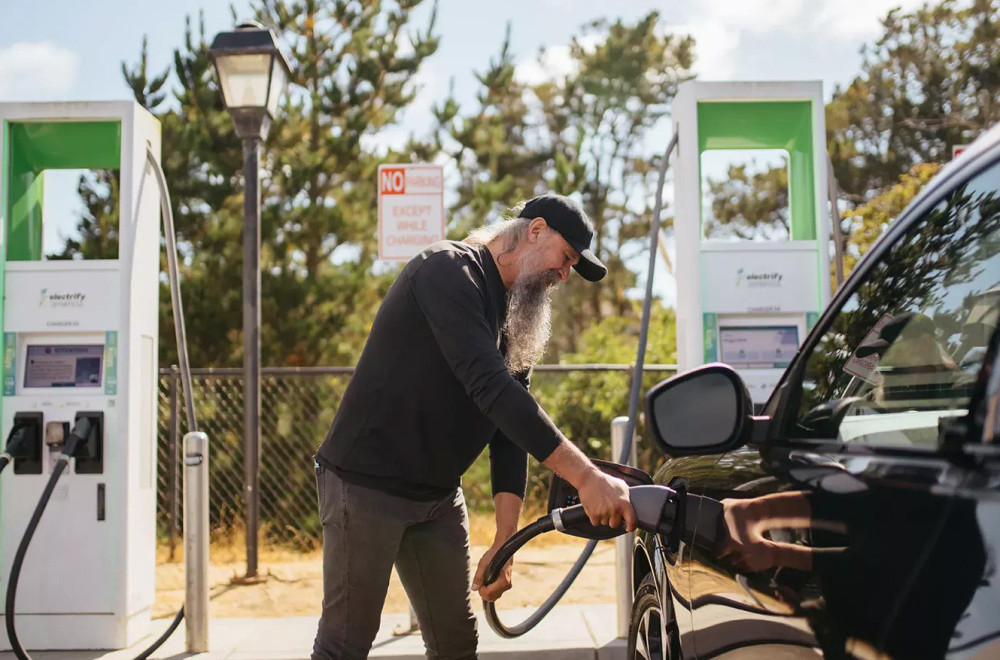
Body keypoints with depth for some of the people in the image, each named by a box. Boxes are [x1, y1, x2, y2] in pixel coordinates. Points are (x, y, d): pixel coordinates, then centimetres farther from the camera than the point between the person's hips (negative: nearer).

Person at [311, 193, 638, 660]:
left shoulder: (514, 319, 11)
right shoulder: (449, 269, -17)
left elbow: (511, 433, 6)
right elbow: (489, 386, -30)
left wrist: (504, 543, -5)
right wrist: (585, 477, -35)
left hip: (439, 495, 9)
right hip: (366, 483, -8)